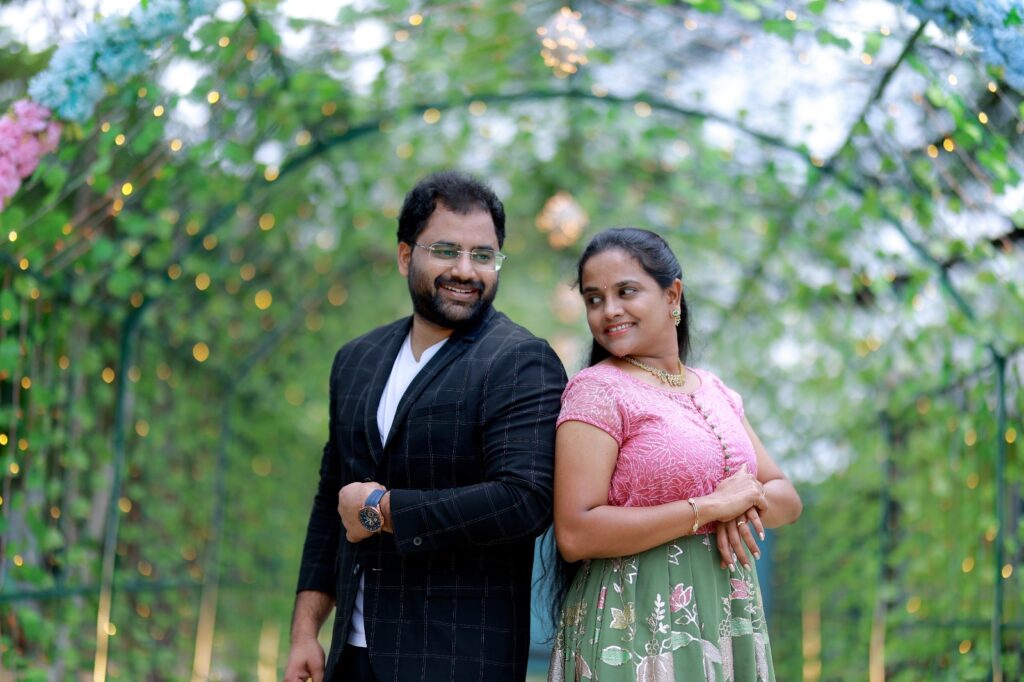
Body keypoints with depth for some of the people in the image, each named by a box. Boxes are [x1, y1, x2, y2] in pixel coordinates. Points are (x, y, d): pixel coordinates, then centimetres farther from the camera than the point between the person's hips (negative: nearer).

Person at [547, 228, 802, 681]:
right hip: (636, 629, -6)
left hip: (728, 623, 6)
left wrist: (745, 507, -12)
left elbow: (787, 498, 10)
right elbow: (574, 534, -18)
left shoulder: (714, 391, 9)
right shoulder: (595, 390, -10)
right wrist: (709, 508, -18)